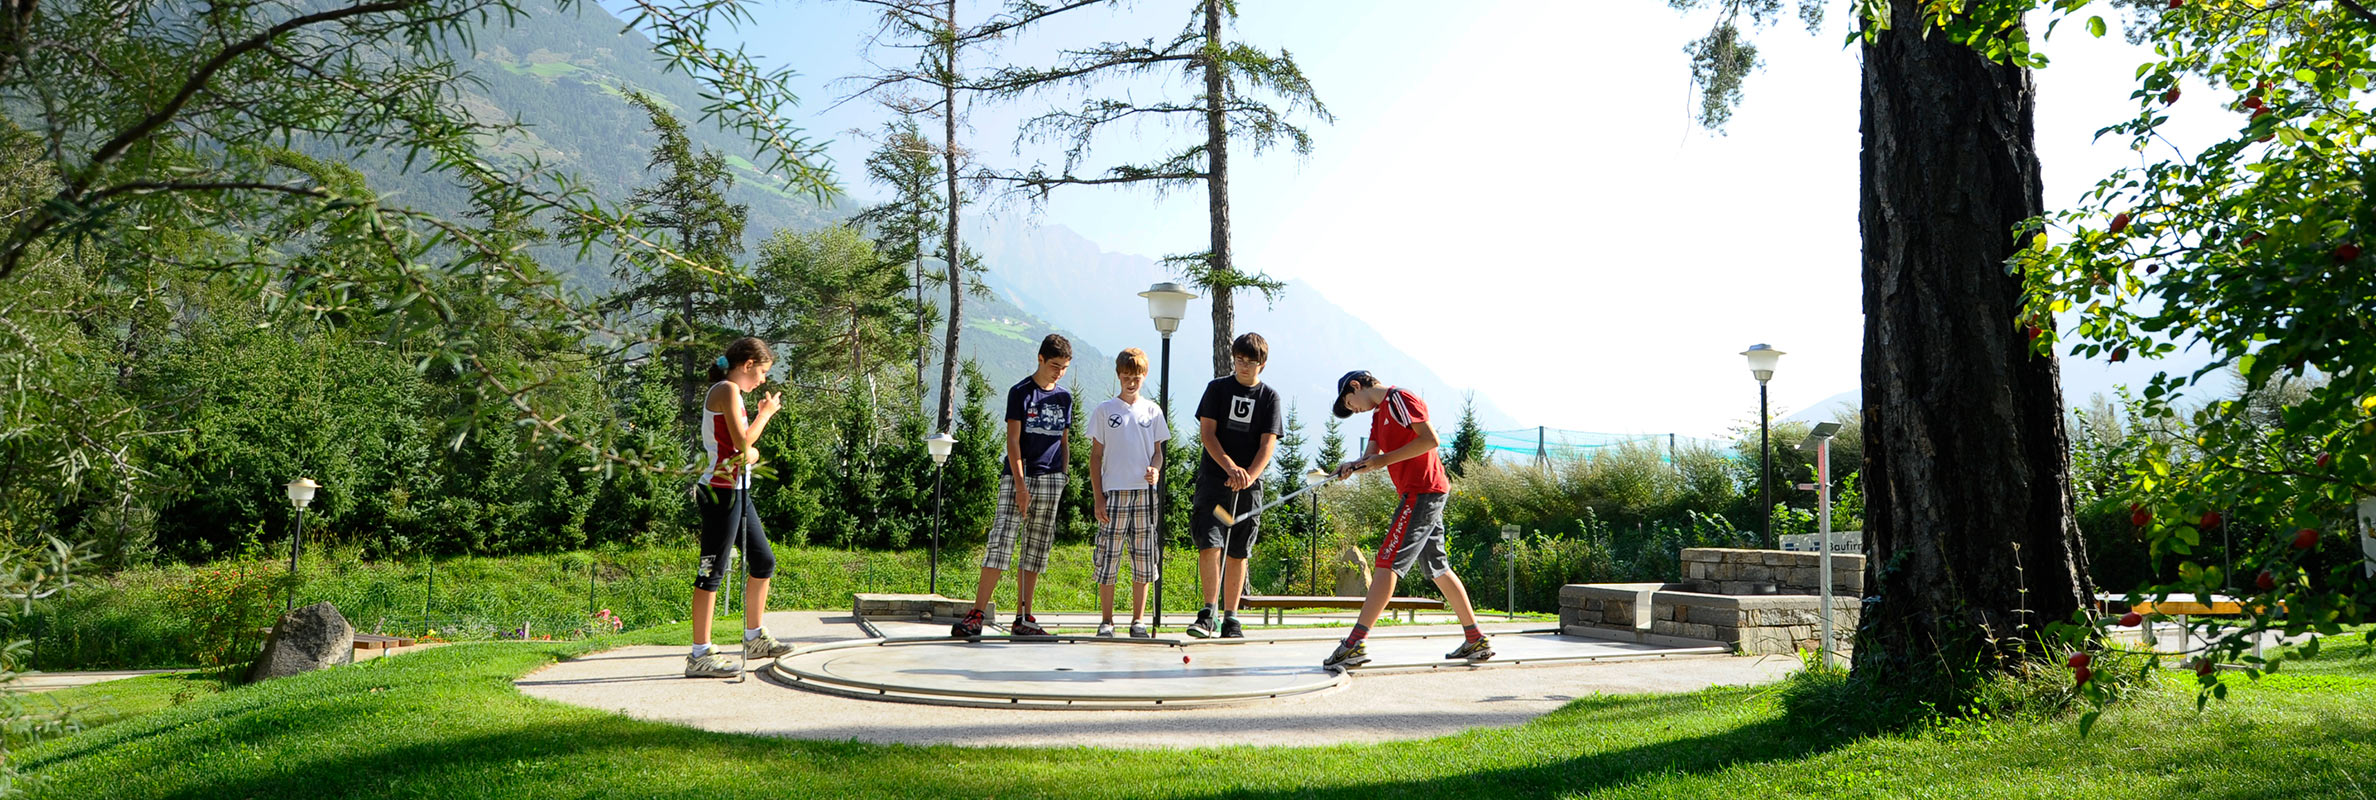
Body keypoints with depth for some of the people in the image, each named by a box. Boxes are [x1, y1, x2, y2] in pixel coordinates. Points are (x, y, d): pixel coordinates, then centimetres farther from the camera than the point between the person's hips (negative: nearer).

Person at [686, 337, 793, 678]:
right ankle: (700, 655, -4)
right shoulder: (727, 390, -12)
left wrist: (750, 451, 2)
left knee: (764, 562, 17)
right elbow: (742, 441, -20)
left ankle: (755, 638, 30)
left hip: (737, 491, 10)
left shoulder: (727, 392, 18)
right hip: (721, 492, -10)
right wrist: (766, 412, -7)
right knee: (712, 571, -8)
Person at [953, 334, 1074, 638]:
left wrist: (1061, 480, 10)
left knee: (1035, 550, 6)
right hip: (1018, 478, -5)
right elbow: (1013, 440, -8)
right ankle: (975, 616, -13)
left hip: (1051, 480, 5)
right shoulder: (1020, 392, -3)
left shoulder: (1064, 397, 13)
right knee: (1001, 544, -12)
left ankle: (1023, 619, 11)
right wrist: (1020, 485, -14)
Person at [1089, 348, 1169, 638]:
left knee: (1143, 558, 3)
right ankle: (1106, 620, 8)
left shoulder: (1152, 411, 11)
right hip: (1114, 492, -2)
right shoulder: (1105, 410, 4)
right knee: (1108, 557, -2)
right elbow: (1096, 455, 4)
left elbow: (1157, 450, 15)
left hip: (1145, 492, 2)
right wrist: (1098, 497, -3)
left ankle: (1138, 620, 11)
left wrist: (1155, 470, -8)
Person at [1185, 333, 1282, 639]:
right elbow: (1207, 433, -3)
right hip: (1213, 479, -1)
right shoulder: (1217, 388, 4)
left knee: (1237, 553, 5)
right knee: (1209, 544, -14)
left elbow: (1268, 442, -2)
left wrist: (1249, 475, -19)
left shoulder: (1269, 396, 5)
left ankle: (1230, 618, 13)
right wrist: (1230, 467, -17)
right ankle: (1209, 612, -7)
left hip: (1249, 485, 1)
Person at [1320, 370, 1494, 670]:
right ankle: (1476, 641, 20)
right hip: (1420, 492, 11)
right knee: (1437, 568, 14)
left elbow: (1430, 439, -19)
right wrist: (1354, 466, -8)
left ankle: (1356, 643, -19)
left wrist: (1386, 459, -17)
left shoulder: (1399, 399, -9)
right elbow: (1372, 456, 14)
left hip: (1423, 491, -11)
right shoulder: (1379, 411, 21)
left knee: (1388, 561, -15)